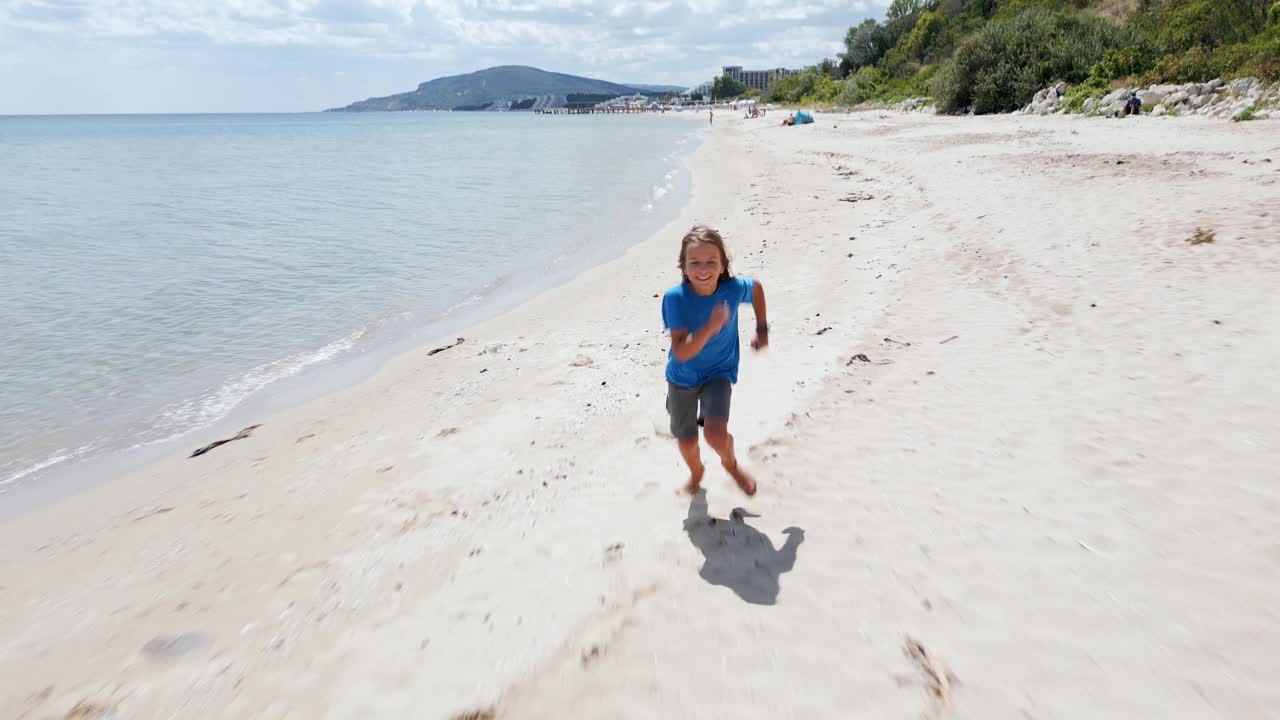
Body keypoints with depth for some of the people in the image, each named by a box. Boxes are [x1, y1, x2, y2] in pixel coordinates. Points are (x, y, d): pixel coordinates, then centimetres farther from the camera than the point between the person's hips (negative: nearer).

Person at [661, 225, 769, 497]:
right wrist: (711, 327, -46)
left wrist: (762, 329, 6)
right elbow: (681, 352, -32)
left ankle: (731, 463, 17)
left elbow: (756, 286, 5)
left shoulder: (734, 289, -21)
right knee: (686, 440, 15)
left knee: (716, 434, -20)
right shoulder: (675, 298, -27)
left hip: (719, 373, 0)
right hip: (682, 377, 0)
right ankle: (696, 472, 51)